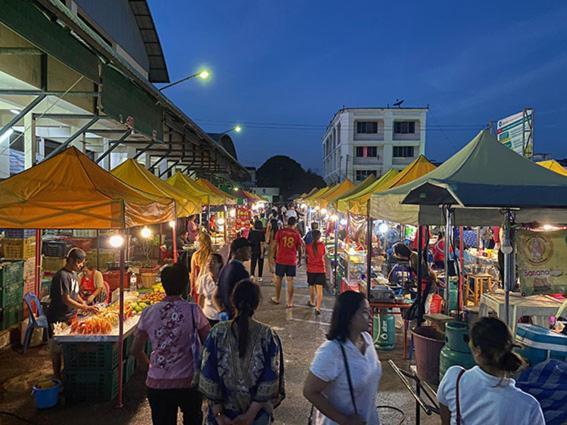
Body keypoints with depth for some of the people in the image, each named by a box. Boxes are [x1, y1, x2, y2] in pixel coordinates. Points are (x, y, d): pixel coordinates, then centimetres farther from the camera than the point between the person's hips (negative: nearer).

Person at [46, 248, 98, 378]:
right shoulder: (62, 275, -20)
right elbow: (66, 300, -24)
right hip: (58, 318, -8)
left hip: (70, 316, 8)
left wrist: (83, 302, 2)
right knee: (57, 348, 5)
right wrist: (85, 308, -27)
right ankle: (57, 375, 16)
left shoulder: (73, 274, 9)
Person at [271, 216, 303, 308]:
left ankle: (277, 299, 26)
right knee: (290, 281, 3)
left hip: (280, 259, 0)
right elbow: (299, 248, 2)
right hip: (292, 261, 0)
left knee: (278, 279, 14)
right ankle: (290, 302, 6)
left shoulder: (280, 232, -4)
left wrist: (274, 256, 11)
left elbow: (276, 245, 0)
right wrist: (300, 259, 15)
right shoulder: (297, 234, -3)